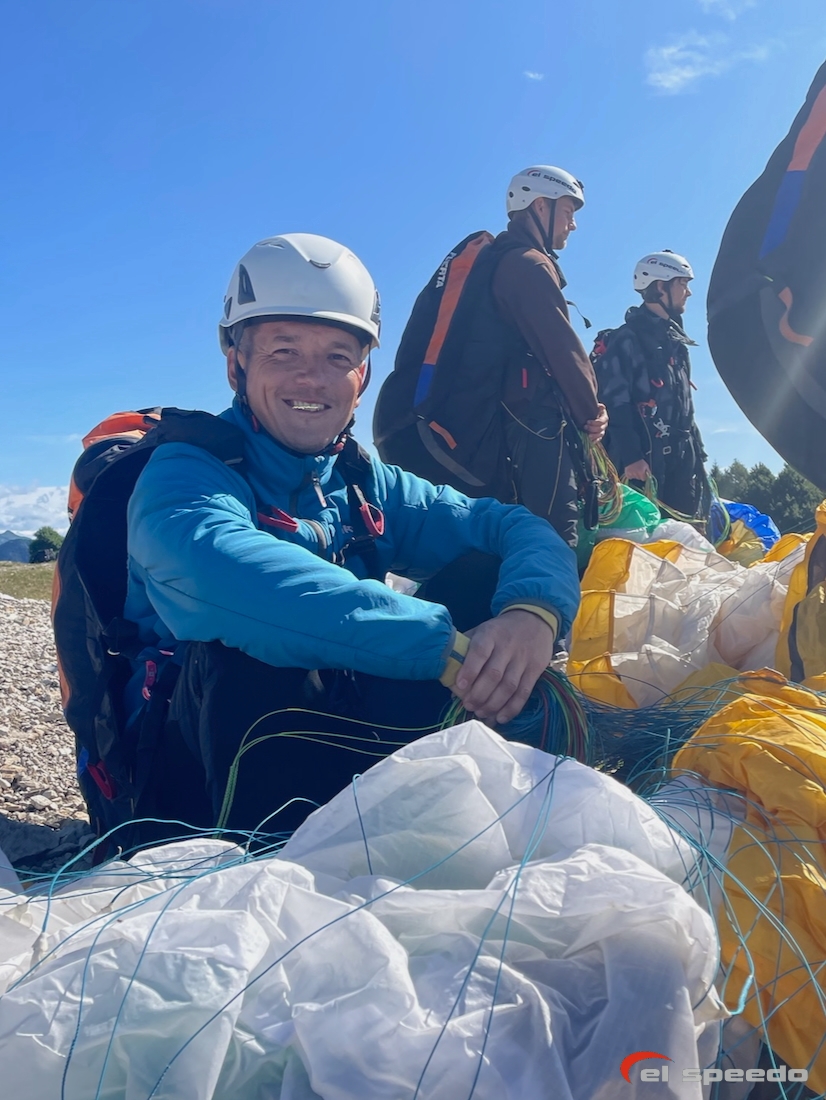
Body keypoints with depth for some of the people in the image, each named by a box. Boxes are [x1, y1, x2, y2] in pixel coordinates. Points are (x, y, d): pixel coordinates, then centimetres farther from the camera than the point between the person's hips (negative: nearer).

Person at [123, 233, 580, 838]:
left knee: (483, 574, -7)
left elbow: (522, 528, -3)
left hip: (347, 752, 5)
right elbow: (222, 572, -35)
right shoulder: (186, 471, -11)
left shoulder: (366, 486, 6)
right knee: (246, 641, -35)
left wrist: (533, 613, -27)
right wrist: (446, 646, -39)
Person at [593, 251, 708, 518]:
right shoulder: (626, 340, -6)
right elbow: (616, 404, -16)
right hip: (646, 461, -9)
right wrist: (630, 456, -24)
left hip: (681, 461, 9)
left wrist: (697, 455, 20)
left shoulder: (675, 343, 22)